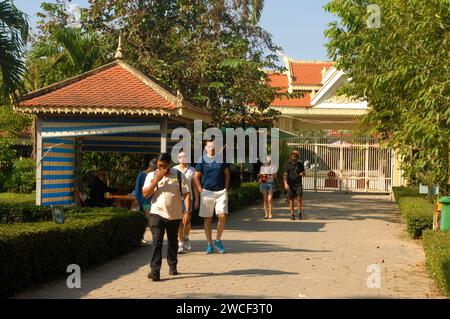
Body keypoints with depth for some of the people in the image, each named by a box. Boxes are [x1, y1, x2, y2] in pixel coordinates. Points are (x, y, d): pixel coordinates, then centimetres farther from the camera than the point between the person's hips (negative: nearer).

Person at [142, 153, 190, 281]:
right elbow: (145, 194, -7)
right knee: (157, 241, -12)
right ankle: (155, 270, -16)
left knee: (173, 241, 15)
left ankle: (172, 266, 32)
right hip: (157, 213, -1)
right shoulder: (151, 176, 2)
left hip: (175, 215, 1)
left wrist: (187, 211, -11)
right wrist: (156, 180, -16)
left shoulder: (179, 176, 0)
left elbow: (186, 194, 0)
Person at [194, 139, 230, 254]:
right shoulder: (202, 160, 1)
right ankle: (209, 244, 12)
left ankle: (218, 240, 7)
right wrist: (201, 191, -3)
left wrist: (226, 188, 6)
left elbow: (227, 174, 14)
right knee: (208, 219, 3)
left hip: (221, 192, 1)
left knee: (222, 216, -12)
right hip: (207, 192, -1)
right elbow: (196, 177, 5)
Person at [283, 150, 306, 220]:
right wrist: (286, 183, -21)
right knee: (291, 200, 2)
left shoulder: (300, 164, 3)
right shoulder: (288, 165, 1)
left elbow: (304, 174, 13)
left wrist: (302, 174, -13)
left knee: (299, 198, -15)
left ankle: (299, 213, 3)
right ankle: (292, 215, 13)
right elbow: (285, 176, -5)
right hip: (290, 185, 0)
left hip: (298, 185, 0)